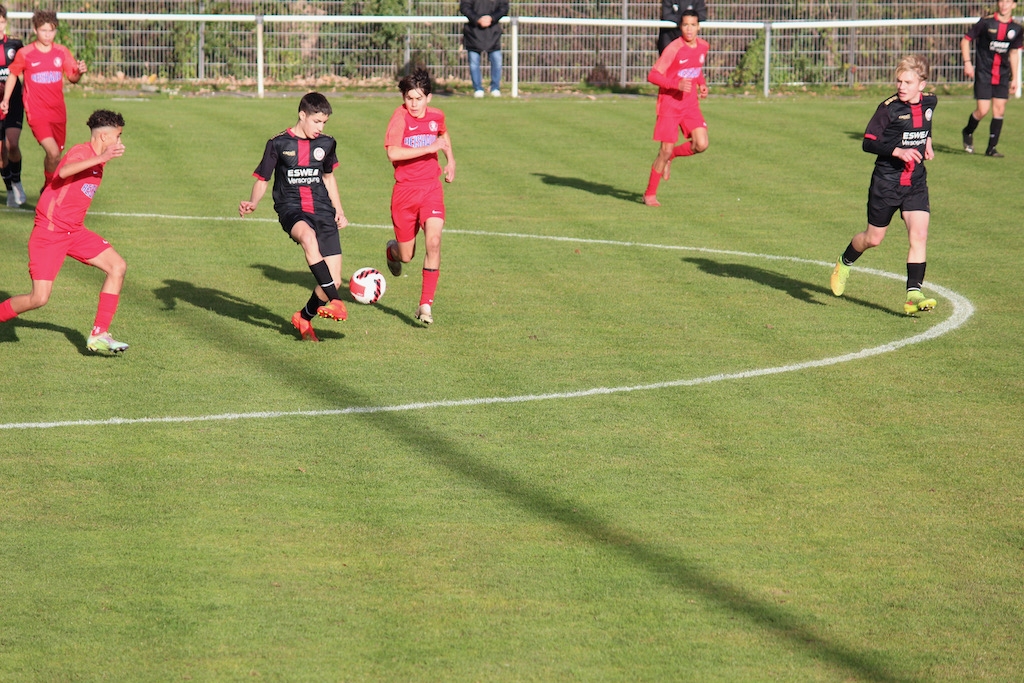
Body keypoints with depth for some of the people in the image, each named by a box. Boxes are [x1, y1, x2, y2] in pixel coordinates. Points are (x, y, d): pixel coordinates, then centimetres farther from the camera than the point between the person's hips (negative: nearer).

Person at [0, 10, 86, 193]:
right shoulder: (25, 53, -4)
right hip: (37, 113, -4)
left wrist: (79, 72, -18)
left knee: (54, 155, 13)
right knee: (53, 153, -20)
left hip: (58, 112, 4)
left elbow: (73, 77, 5)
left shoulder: (62, 52, 4)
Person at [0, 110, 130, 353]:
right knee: (39, 298, -14)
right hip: (49, 232, -9)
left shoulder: (95, 159, 13)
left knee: (118, 266, -4)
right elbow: (63, 172, -41)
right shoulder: (80, 152, -16)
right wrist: (101, 159, -46)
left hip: (74, 232, 9)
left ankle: (99, 335, -2)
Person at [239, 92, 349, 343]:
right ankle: (335, 302, -40)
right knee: (308, 237, -41)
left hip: (321, 209, 4)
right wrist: (252, 203, -15)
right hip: (291, 208, -4)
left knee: (334, 280, -6)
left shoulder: (326, 144, 10)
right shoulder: (279, 144, -2)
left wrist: (339, 210, 22)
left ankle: (304, 317, 22)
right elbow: (262, 179, 4)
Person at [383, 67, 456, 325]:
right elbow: (393, 153, -29)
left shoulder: (436, 116, 3)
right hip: (405, 190, -2)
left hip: (431, 188, 2)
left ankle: (426, 304, -13)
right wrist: (429, 148, -27)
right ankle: (392, 250, 48)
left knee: (433, 241, -19)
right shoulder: (400, 117, -13)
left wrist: (450, 160, 14)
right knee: (406, 256, 8)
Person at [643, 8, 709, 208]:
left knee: (701, 144, -12)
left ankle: (671, 156, 19)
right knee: (666, 150, -5)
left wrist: (702, 84, 4)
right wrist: (677, 84, -29)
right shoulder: (674, 49, -17)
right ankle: (650, 194, 11)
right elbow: (653, 75, -18)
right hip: (669, 104, -5)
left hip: (691, 104, 5)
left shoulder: (703, 46, 2)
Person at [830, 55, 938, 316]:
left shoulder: (929, 102, 2)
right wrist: (897, 151, -28)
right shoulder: (889, 108, -15)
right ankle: (844, 263, 41)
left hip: (915, 182, 3)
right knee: (873, 238, 10)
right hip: (886, 183, -3)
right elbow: (868, 143, -16)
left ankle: (913, 295, -15)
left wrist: (927, 142, 9)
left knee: (919, 235, -13)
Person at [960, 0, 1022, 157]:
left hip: (1003, 76, 4)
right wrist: (967, 62, -10)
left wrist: (1014, 78, 16)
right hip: (984, 73, -4)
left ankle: (991, 148, 8)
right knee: (983, 110, -9)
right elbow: (965, 40, 0)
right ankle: (968, 132, 22)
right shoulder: (986, 23, -8)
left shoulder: (1016, 29, 4)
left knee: (999, 109, -1)